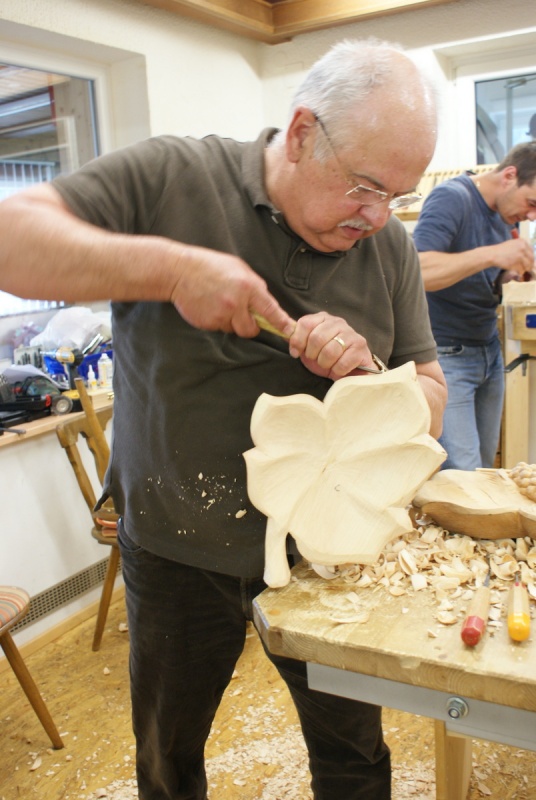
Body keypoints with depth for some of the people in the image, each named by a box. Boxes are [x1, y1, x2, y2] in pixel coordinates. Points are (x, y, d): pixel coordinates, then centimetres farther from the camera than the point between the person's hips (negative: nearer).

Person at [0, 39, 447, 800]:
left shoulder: (391, 248, -3)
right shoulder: (171, 177, -13)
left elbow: (431, 402, 0)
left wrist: (365, 373, -22)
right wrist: (170, 267, -30)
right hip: (177, 551, -1)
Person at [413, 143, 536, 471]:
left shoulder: (507, 210, 10)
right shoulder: (451, 197, -14)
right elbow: (417, 271, -28)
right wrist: (492, 254, -35)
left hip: (490, 350, 8)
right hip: (447, 355, -8)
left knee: (486, 466, 11)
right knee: (463, 477, -9)